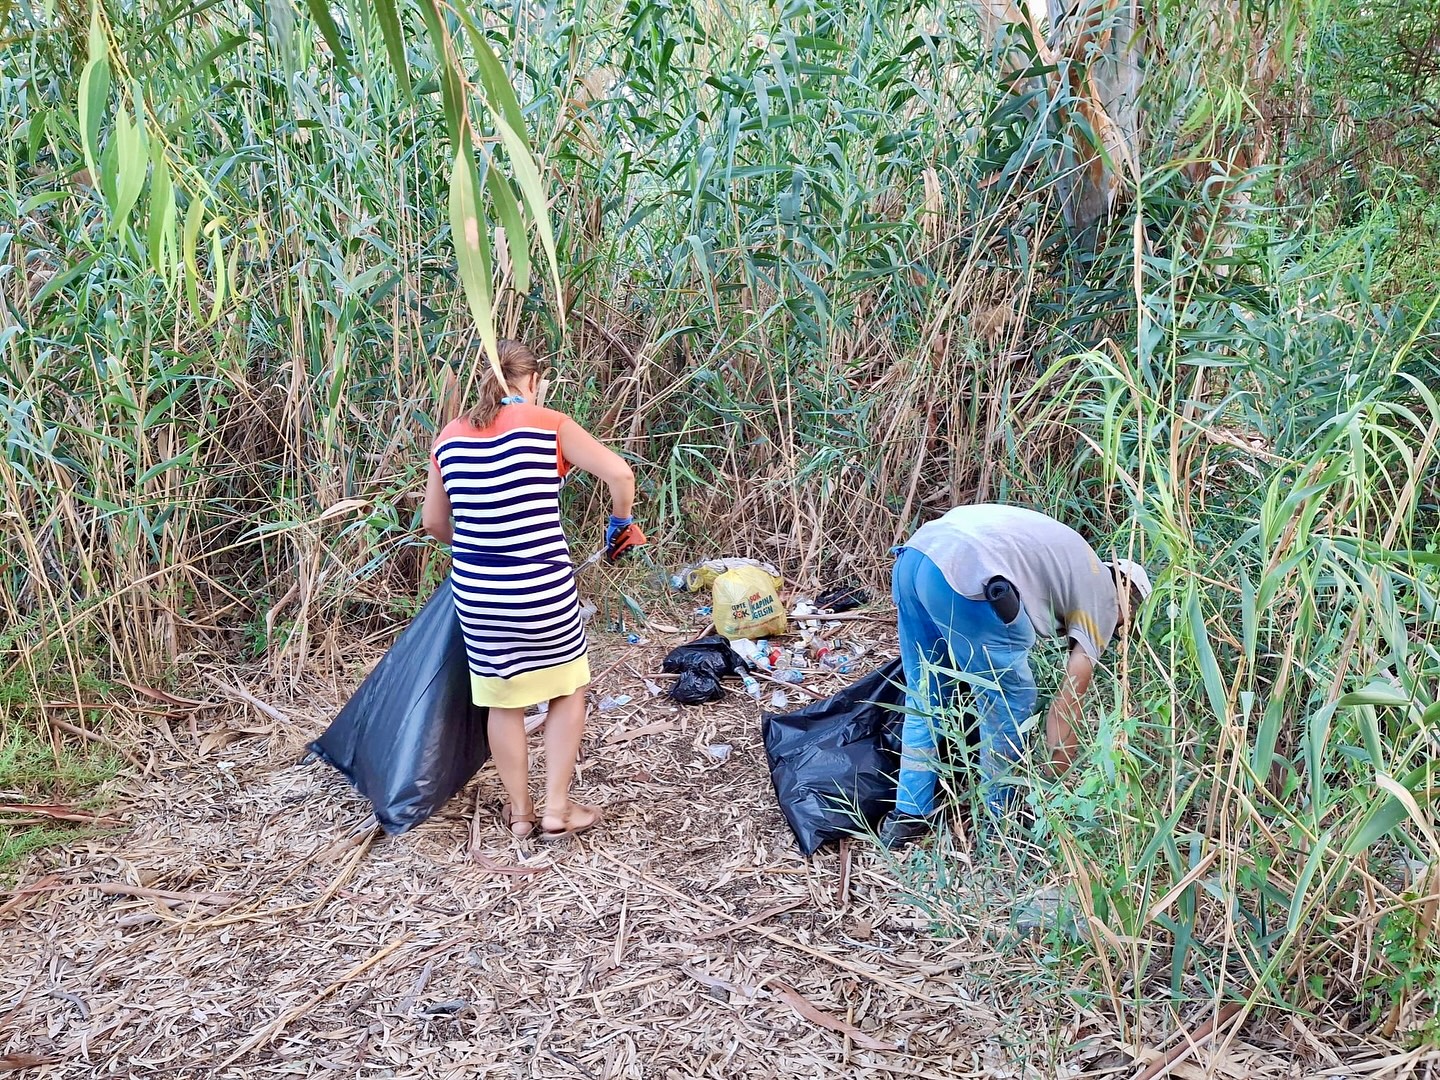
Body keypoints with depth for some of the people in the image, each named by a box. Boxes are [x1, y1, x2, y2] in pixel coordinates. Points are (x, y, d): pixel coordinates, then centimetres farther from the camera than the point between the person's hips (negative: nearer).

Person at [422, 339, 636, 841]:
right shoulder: (547, 424, -5)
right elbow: (620, 473, -10)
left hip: (477, 593, 4)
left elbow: (433, 521, 15)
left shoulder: (451, 436, 6)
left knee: (504, 701, 18)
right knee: (568, 691, 17)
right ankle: (557, 808, 19)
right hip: (543, 590, -3)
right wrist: (619, 523, 9)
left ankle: (519, 812, 29)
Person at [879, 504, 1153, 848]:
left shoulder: (1070, 561, 37)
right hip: (964, 574, -8)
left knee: (924, 698, 23)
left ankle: (908, 817, 27)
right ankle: (1001, 819, 24)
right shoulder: (1102, 598, 16)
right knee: (1010, 702, 13)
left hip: (914, 554, 8)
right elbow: (1066, 706, 13)